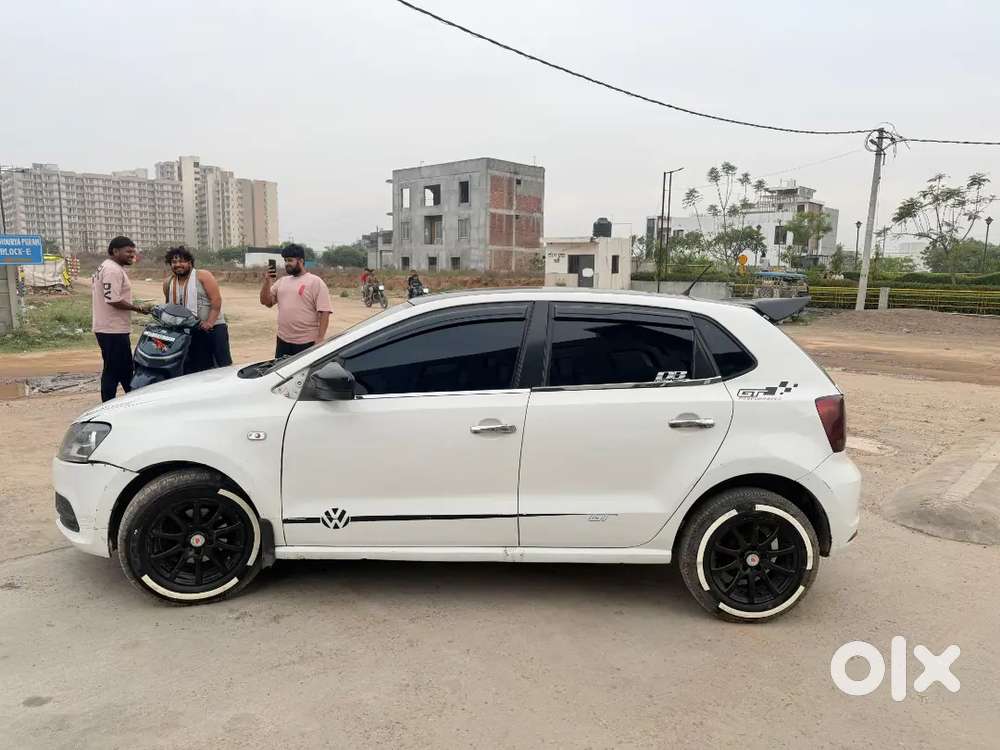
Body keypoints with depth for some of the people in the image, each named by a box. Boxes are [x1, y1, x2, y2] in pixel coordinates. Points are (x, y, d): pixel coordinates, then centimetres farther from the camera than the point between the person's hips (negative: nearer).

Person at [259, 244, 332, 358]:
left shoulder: (316, 282, -6)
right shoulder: (282, 281, 14)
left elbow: (324, 312, -11)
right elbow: (266, 302, 12)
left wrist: (320, 339, -18)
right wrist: (267, 281, -2)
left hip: (307, 343, -6)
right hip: (283, 340, 6)